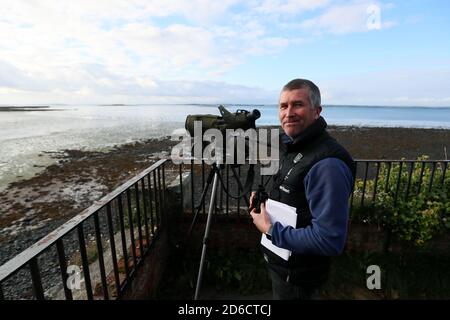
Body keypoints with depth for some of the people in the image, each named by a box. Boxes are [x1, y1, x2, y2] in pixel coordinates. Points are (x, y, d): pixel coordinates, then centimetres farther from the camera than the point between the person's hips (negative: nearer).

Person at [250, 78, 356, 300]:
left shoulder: (327, 164, -30)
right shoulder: (290, 145, 1)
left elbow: (330, 240, -31)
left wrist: (269, 230, -23)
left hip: (297, 275, -8)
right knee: (277, 291, 30)